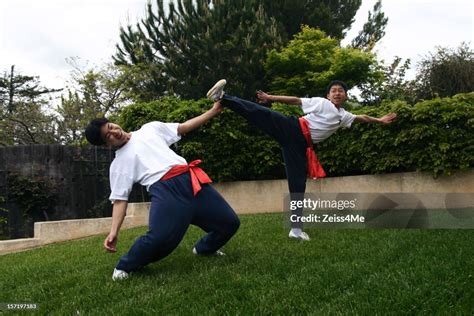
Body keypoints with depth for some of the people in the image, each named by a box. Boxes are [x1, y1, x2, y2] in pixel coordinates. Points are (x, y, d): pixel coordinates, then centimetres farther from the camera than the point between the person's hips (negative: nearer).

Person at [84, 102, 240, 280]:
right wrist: (114, 231, -9)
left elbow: (183, 128, 25)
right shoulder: (119, 163, 12)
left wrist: (213, 111, 21)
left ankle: (203, 249, 35)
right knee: (159, 239, -28)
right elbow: (120, 199, 6)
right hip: (165, 190, -4)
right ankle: (124, 267, 4)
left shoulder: (150, 129, 22)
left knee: (230, 223, 4)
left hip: (191, 179, 5)